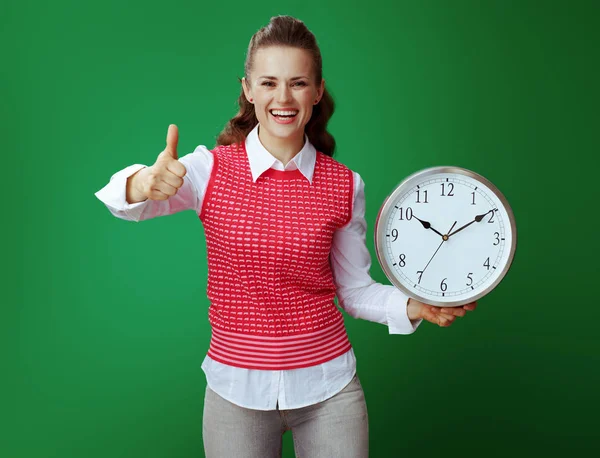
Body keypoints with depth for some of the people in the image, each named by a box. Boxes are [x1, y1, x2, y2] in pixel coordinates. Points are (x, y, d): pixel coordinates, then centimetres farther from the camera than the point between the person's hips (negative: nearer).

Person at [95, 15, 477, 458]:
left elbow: (355, 289, 2)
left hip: (329, 388, 1)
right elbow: (123, 202, -26)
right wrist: (144, 185, -47)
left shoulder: (345, 185, -5)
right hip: (237, 390, -1)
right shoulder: (211, 169, -10)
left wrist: (414, 306, -14)